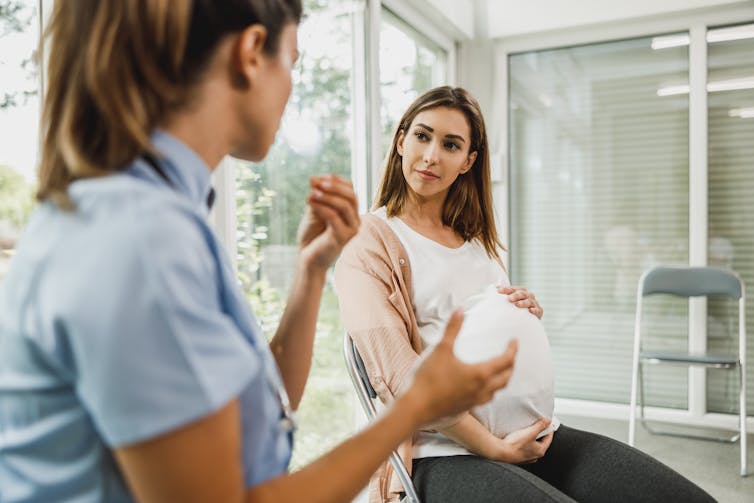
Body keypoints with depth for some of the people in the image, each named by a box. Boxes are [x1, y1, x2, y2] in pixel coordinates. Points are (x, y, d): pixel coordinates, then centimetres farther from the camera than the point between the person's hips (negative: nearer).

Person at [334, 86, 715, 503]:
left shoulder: (480, 240, 16)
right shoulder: (369, 243, -4)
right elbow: (400, 375, -13)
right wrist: (494, 449, -15)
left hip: (528, 431, 6)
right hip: (445, 450, -6)